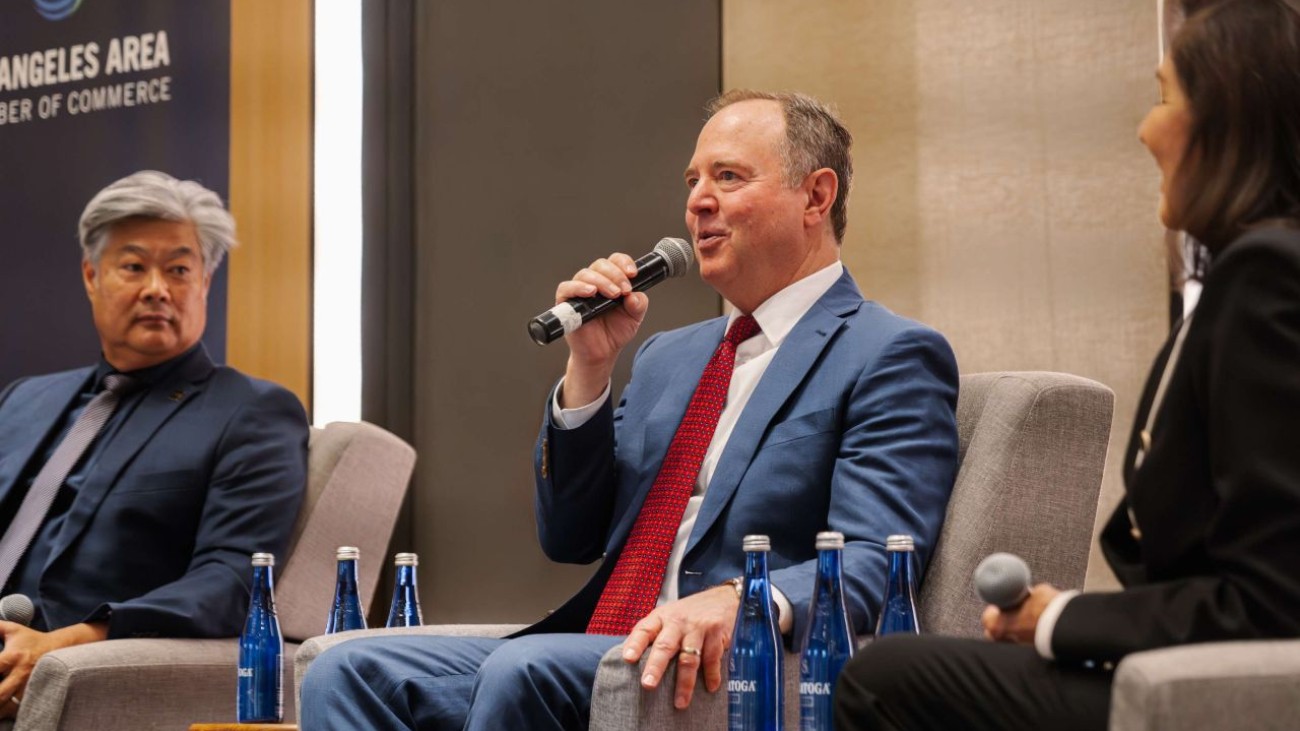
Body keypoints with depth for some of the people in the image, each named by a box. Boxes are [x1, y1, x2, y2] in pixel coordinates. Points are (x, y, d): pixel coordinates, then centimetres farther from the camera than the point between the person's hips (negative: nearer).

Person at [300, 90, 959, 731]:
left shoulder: (892, 358, 0)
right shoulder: (670, 355, 24)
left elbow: (873, 566, -14)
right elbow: (570, 540, 19)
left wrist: (740, 602, -34)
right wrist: (589, 369, 6)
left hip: (714, 673, -7)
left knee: (524, 669, -34)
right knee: (347, 674, -13)